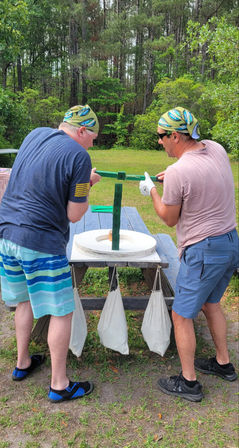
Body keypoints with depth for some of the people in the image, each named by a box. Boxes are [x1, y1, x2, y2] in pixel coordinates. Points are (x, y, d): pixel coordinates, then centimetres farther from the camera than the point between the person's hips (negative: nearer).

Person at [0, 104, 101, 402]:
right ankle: (59, 385, 19)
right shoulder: (79, 156, -13)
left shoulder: (35, 134, 10)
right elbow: (74, 215, -10)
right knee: (61, 313, 6)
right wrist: (87, 188, 7)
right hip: (40, 243, -8)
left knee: (25, 301, 24)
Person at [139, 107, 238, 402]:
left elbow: (169, 219, -9)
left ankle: (188, 383, 22)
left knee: (182, 316, 7)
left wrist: (151, 191, 5)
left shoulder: (178, 172, -23)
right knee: (210, 304, 26)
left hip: (202, 251, -9)